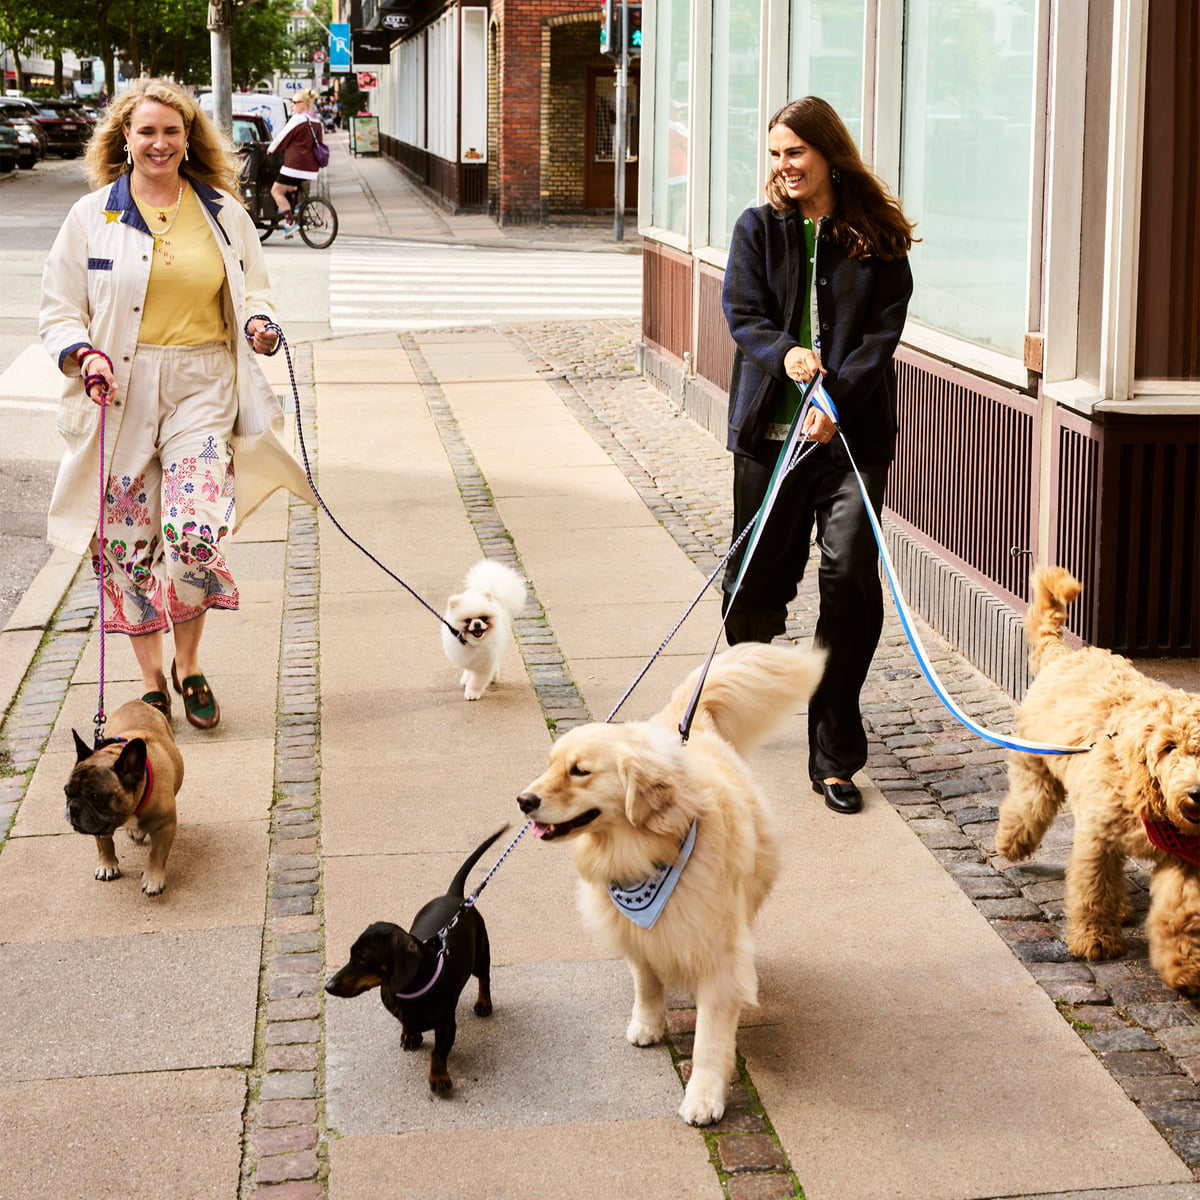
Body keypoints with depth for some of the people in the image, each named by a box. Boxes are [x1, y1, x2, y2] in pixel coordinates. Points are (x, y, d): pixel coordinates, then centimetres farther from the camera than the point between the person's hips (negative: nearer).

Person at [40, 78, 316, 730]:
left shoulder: (223, 213, 10)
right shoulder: (92, 216, 6)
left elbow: (252, 294, 21)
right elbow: (60, 311, 8)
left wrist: (259, 324, -2)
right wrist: (83, 353, -12)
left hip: (201, 387, 0)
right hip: (120, 391, 0)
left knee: (195, 532, -16)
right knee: (129, 540, 3)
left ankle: (189, 665, 8)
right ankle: (151, 678, 21)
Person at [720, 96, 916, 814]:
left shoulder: (878, 238, 4)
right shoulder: (758, 230, 9)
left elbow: (884, 332, -3)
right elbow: (742, 314, 1)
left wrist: (837, 399, -17)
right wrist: (783, 354, -20)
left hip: (851, 434, -2)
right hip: (769, 431, 2)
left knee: (851, 579, -10)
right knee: (758, 575, 10)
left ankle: (835, 759, -2)